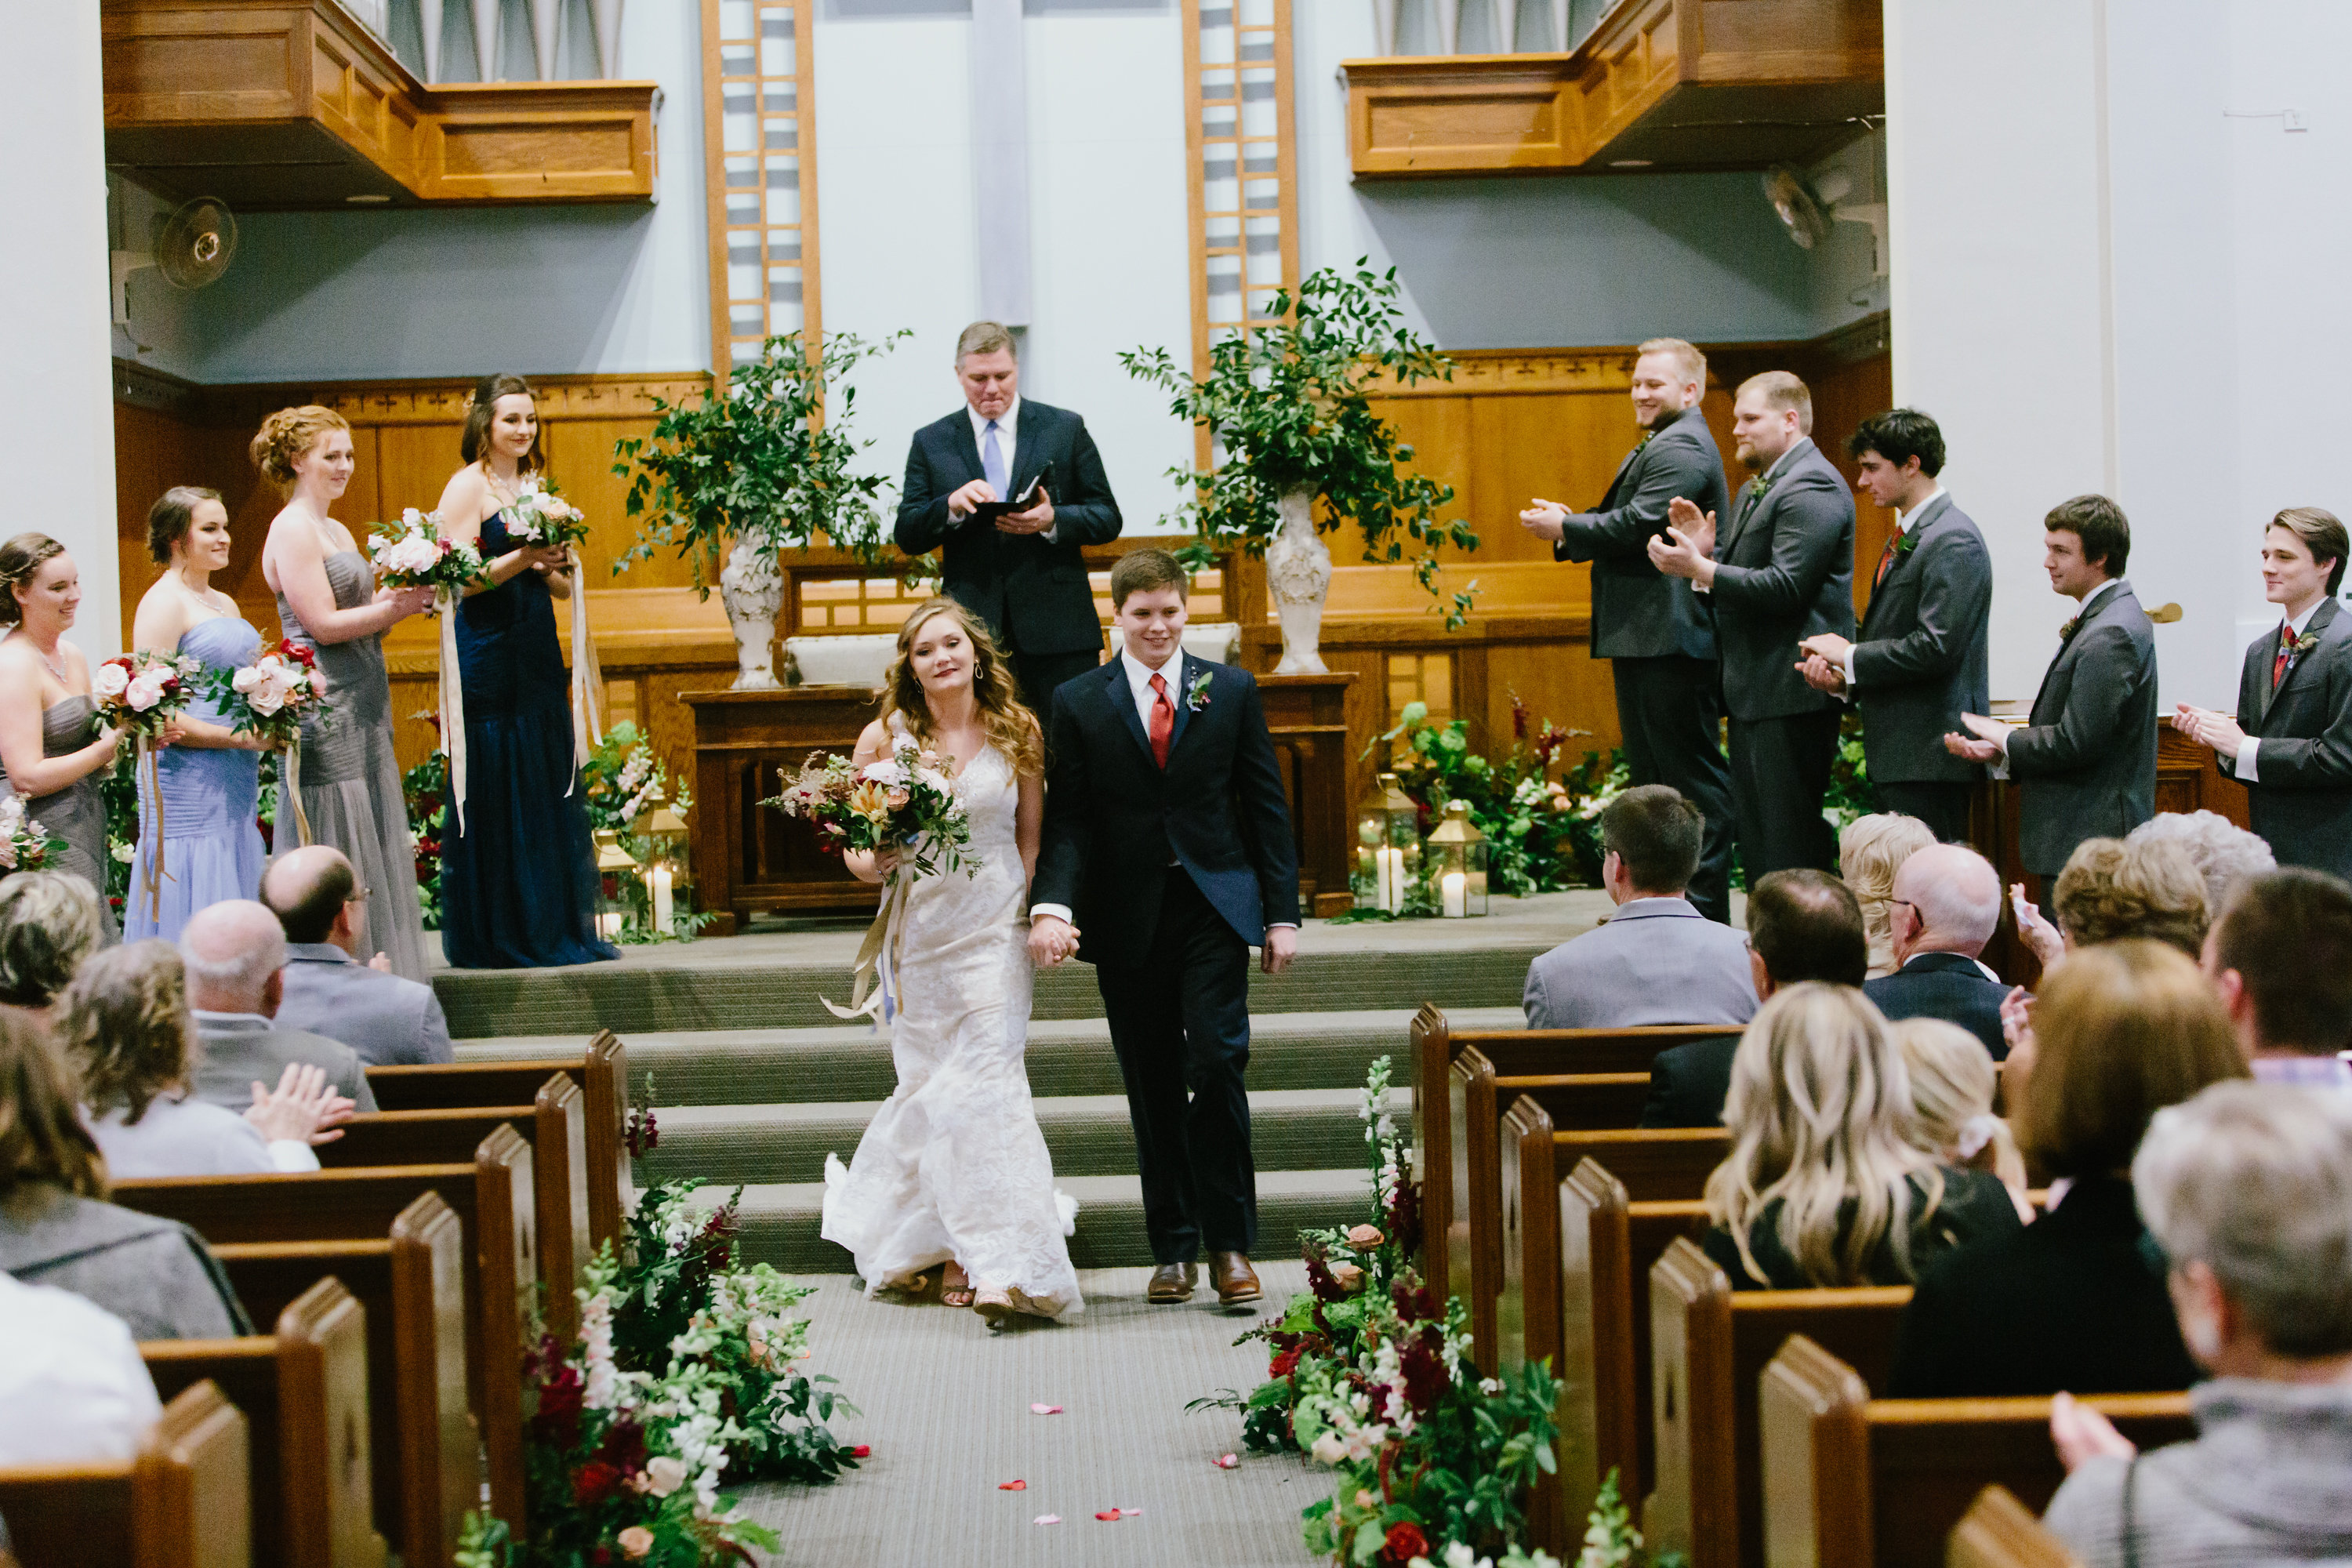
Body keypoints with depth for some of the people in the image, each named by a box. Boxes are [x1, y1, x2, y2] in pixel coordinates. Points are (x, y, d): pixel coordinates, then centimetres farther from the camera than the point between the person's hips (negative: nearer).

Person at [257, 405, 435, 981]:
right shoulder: (291, 530, -10)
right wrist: (398, 605, -13)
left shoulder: (337, 532, 19)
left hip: (361, 709, 10)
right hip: (324, 711, -10)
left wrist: (403, 597, 1)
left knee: (374, 844, 10)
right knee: (335, 856, -6)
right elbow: (323, 625, -17)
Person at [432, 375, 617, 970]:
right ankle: (495, 936, 5)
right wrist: (521, 557, -21)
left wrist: (554, 565, -4)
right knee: (497, 793, -3)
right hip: (489, 658, -7)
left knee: (551, 790, 8)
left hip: (538, 653, 7)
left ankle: (556, 929, 15)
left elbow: (565, 587, 17)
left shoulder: (535, 486, 16)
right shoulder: (469, 486, -6)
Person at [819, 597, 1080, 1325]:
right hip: (919, 929, 1)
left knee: (984, 1079, -10)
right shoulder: (884, 738, 2)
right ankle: (972, 1251, 14)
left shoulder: (1017, 733, 3)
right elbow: (854, 845, 5)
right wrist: (873, 860, -17)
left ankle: (1002, 1265, -8)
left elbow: (1032, 836, 10)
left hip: (996, 927, -1)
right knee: (938, 1087, 2)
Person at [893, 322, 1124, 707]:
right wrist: (951, 505, -15)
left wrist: (1052, 520, -14)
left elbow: (1108, 519, 6)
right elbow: (907, 537, 5)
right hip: (972, 630, 1)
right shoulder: (930, 442, 11)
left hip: (1057, 628, -1)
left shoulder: (1065, 429, 8)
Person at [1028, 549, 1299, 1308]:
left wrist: (1281, 913, 1)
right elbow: (1067, 819, 0)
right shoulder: (1077, 704, 4)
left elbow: (1267, 806, 7)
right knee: (1153, 1089, 6)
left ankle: (1229, 1243, -1)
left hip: (1215, 908, -1)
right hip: (1127, 922, 1)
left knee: (1216, 1065, -12)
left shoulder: (1232, 690, 7)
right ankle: (1172, 1249, 16)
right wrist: (1053, 905, -17)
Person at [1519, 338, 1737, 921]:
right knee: (1652, 774, 15)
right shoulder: (1656, 448, 22)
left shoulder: (1681, 448, -13)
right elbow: (1629, 529, 18)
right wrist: (1569, 526, 1)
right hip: (1644, 640, 11)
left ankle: (1704, 911, -4)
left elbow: (1640, 524, -22)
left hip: (1672, 641, -11)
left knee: (1691, 775, -7)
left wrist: (1565, 529, -11)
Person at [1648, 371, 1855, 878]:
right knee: (1755, 840, 14)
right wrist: (1705, 550, 0)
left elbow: (1786, 587, -23)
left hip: (1791, 694, -11)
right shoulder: (1754, 490, 21)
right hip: (1753, 693, 11)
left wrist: (1699, 568, -21)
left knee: (1792, 844, -9)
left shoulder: (1812, 487, -14)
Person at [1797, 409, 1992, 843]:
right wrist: (1843, 674, 5)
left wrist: (1851, 657, -12)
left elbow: (1937, 647, -22)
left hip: (1930, 754, -10)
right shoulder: (1903, 537, 19)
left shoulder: (1953, 541, -14)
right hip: (1898, 754, 10)